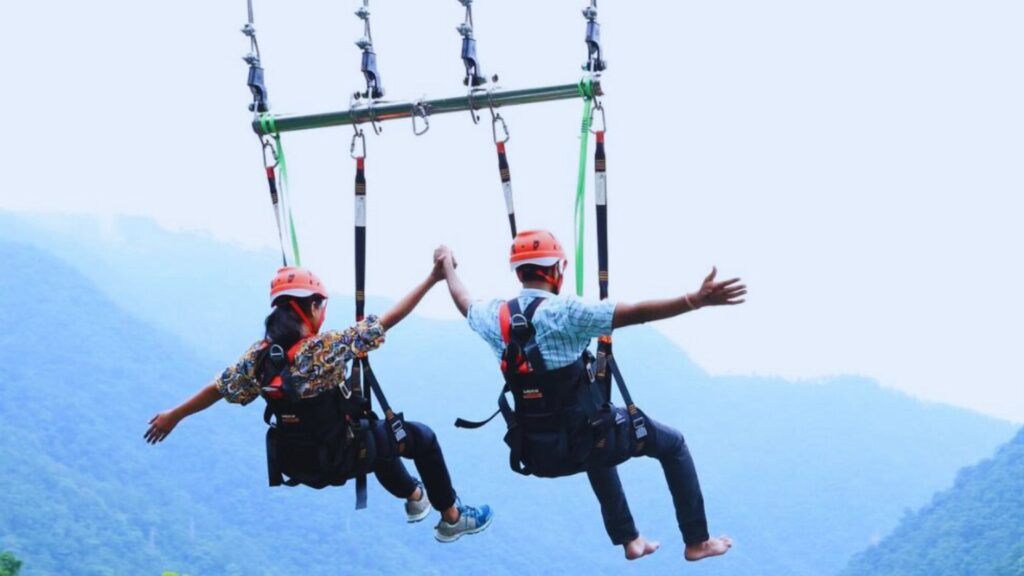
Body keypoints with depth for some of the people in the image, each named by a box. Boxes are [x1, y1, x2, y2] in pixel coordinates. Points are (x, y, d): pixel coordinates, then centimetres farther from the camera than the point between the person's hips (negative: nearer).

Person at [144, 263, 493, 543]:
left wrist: (173, 416, 15)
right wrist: (432, 280, -20)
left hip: (297, 463, 6)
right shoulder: (325, 349, -28)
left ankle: (413, 497, 54)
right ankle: (452, 518, 29)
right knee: (421, 438, 17)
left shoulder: (260, 356, -12)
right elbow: (388, 321, -25)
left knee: (378, 432, 35)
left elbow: (217, 389, -1)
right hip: (342, 459, -6)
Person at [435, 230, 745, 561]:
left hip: (537, 451, 6)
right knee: (672, 444, 16)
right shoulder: (562, 312, -21)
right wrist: (697, 300, -34)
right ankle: (696, 542, 19)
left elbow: (464, 303, 22)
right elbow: (637, 313, -29)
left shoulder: (496, 316, -2)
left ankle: (629, 540, 43)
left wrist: (448, 266, 42)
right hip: (582, 439, -6)